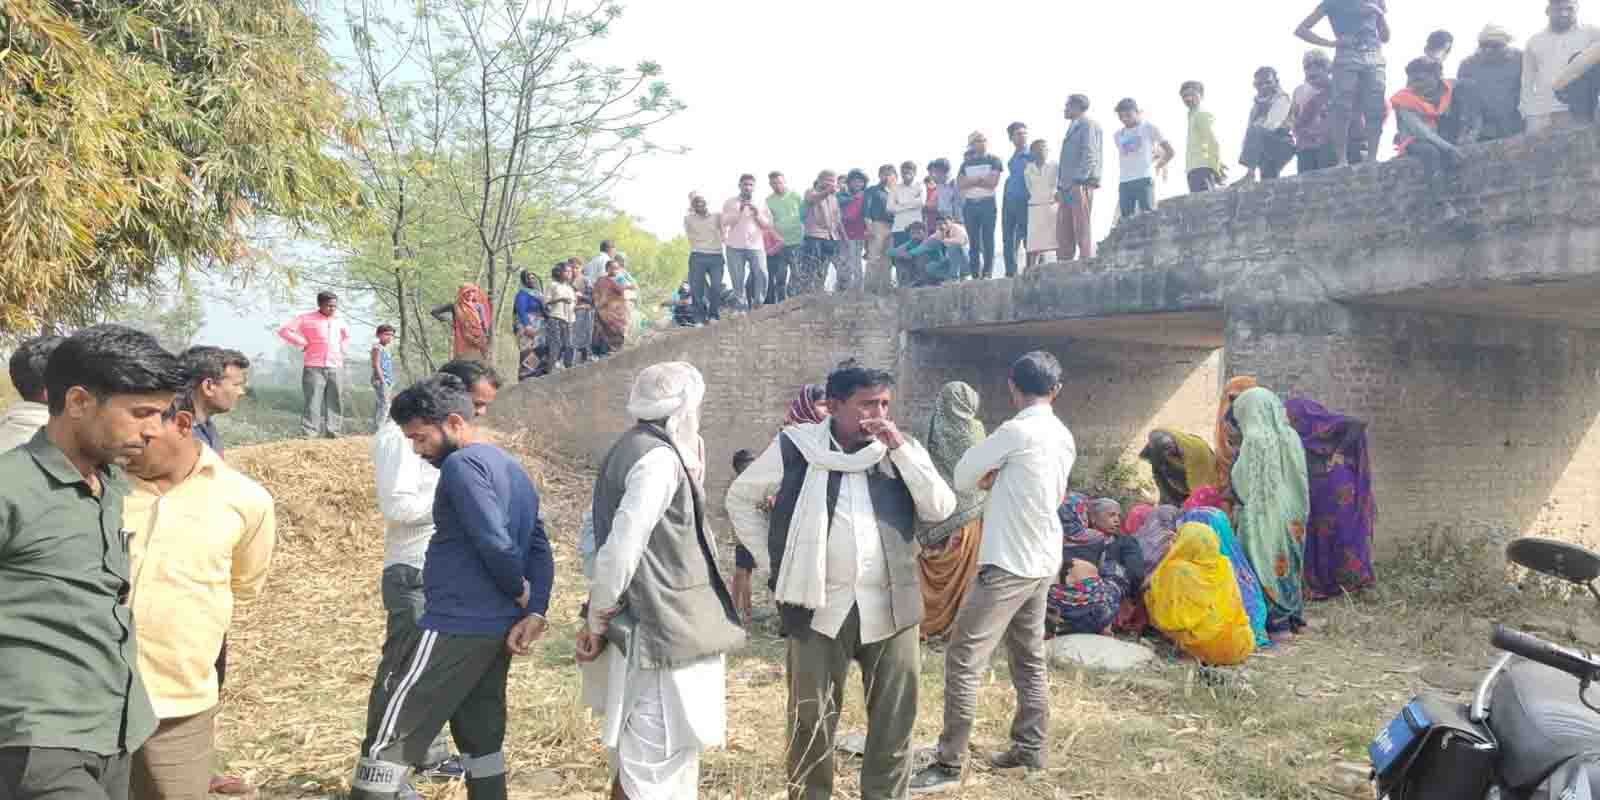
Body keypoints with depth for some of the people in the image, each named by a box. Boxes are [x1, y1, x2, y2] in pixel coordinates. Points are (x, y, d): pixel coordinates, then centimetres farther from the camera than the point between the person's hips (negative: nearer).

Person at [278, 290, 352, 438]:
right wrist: (303, 343, -8)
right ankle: (308, 433, -8)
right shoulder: (307, 318, -2)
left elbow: (347, 336, 35)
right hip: (314, 368, -5)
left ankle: (332, 431, 9)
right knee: (313, 401, -8)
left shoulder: (339, 321, 13)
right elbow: (284, 331, -6)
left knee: (335, 401, 4)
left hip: (336, 367, 5)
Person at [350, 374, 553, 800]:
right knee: (482, 739, 15)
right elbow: (539, 549, 10)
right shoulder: (515, 470, 15)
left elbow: (495, 543, -23)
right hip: (496, 631, 9)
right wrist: (534, 612, 0)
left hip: (453, 628, -9)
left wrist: (520, 592, -6)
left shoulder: (462, 465, -13)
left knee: (390, 733, -1)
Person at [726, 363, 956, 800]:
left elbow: (941, 509, -5)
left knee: (894, 719, 10)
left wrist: (899, 449, -11)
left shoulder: (903, 449, 6)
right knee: (812, 719, 8)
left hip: (890, 608, 2)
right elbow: (741, 498, 8)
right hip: (821, 608, -2)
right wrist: (773, 563, 2)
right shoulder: (795, 447, -3)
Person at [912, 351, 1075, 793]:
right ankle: (1030, 749, 26)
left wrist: (988, 476, 13)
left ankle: (949, 765, -3)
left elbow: (962, 477, -7)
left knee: (963, 660, -5)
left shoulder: (1016, 431, -17)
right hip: (1042, 562, 9)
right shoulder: (1064, 437, 7)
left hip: (1008, 564, -9)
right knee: (1030, 658, 17)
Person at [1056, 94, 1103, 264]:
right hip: (1067, 188, 9)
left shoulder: (1088, 124, -1)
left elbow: (1090, 155, -12)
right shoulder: (1073, 128, 26)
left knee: (1083, 230, -10)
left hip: (1081, 186, -9)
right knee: (1063, 233, 6)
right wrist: (1060, 186, 15)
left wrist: (1078, 181, -19)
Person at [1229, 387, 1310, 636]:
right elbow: (1299, 479, 10)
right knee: (1287, 563, 17)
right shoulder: (1291, 436, 3)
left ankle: (1274, 620, 3)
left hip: (1264, 515, -7)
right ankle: (1293, 616, 23)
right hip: (1291, 514, 7)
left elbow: (1243, 482, -11)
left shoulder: (1255, 438, -15)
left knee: (1266, 566, 1)